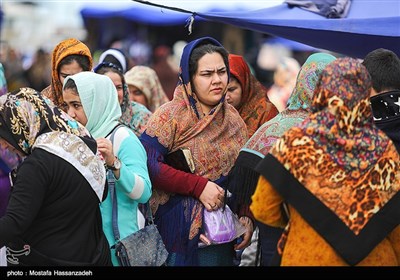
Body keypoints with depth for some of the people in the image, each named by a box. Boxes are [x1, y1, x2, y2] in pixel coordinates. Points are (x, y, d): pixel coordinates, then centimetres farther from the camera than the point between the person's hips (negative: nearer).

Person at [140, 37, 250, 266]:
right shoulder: (170, 116, -9)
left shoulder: (232, 117, 7)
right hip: (177, 227, -5)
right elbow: (148, 163, -20)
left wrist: (247, 217, -2)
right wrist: (198, 186, -21)